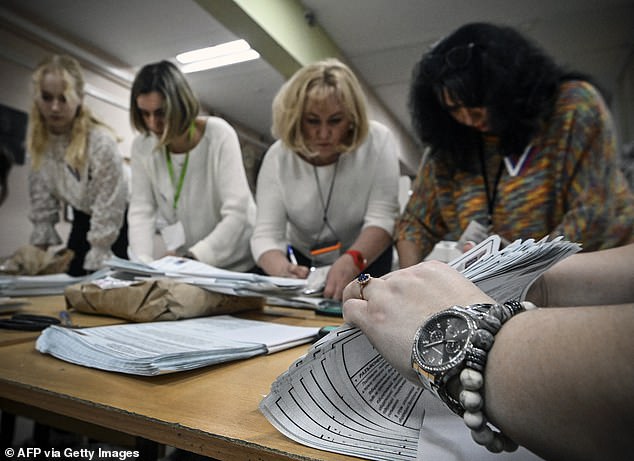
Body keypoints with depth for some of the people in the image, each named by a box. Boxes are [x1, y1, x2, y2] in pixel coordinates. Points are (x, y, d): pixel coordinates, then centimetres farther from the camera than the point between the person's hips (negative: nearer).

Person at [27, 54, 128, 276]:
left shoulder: (102, 142, -29)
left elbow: (108, 211, -24)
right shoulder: (38, 139, -10)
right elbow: (41, 198, 0)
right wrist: (39, 247, -1)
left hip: (118, 221, -5)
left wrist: (94, 267, -20)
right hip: (82, 218, 6)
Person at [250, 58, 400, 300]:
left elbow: (382, 218, -25)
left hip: (367, 260, 0)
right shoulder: (278, 157, -16)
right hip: (304, 263, 1)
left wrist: (350, 263, -45)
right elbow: (266, 234, -21)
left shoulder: (377, 141, -19)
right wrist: (284, 271, -44)